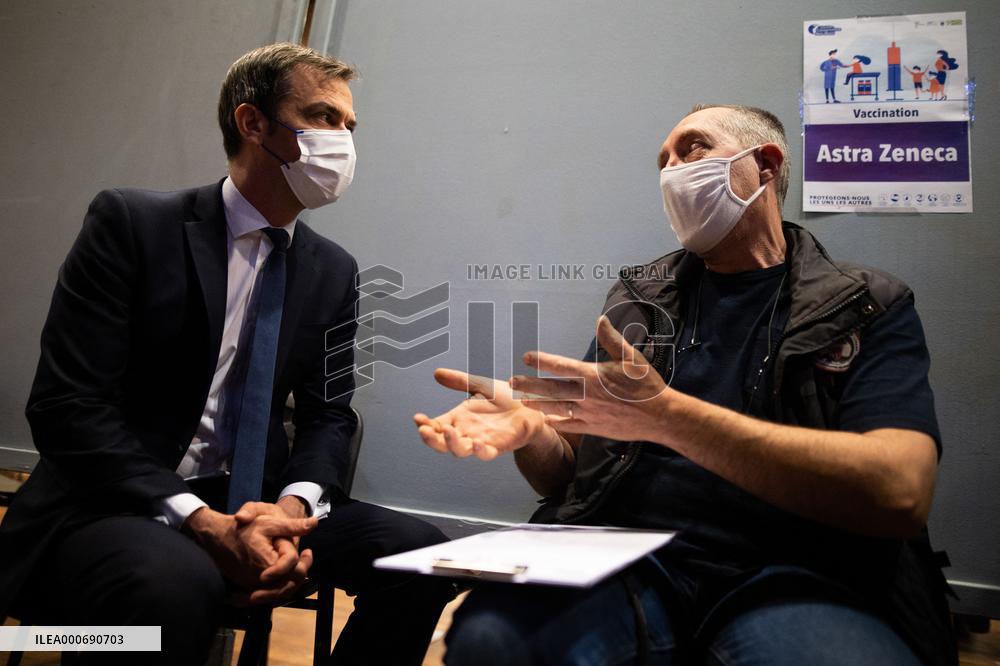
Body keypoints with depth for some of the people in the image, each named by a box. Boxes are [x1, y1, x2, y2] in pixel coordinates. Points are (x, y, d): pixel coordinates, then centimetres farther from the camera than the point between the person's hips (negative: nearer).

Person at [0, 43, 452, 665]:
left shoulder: (335, 271, 7)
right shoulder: (130, 223, -8)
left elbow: (328, 415, 7)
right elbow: (66, 404, -14)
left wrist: (294, 507, -16)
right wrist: (200, 522, -24)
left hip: (254, 504, 6)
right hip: (112, 506, -5)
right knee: (175, 582, -38)